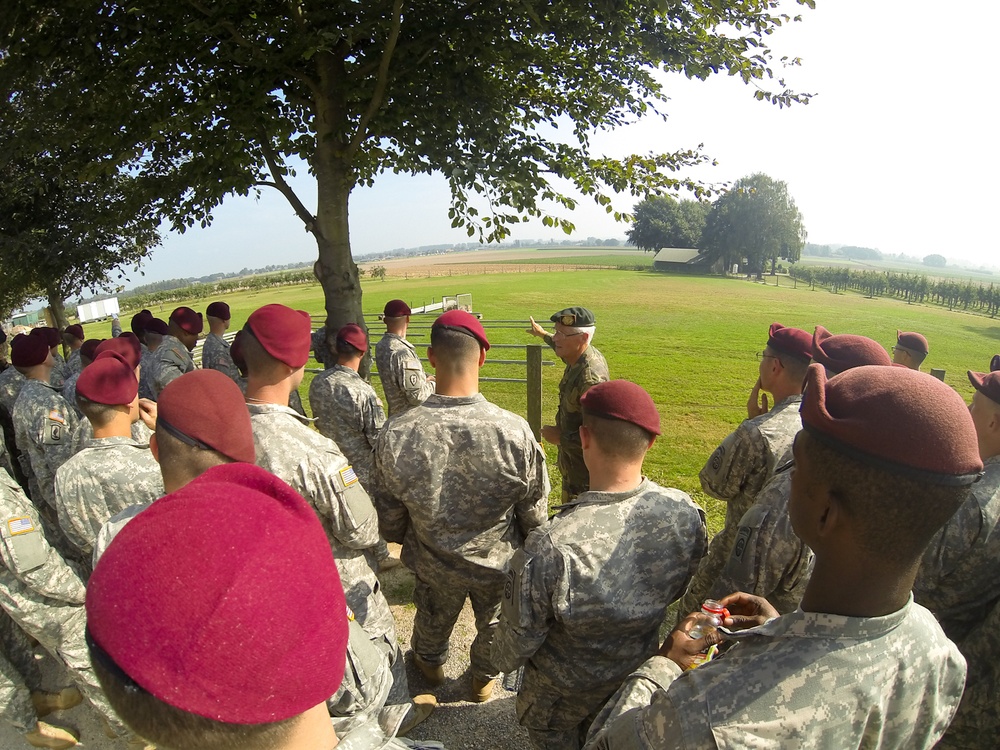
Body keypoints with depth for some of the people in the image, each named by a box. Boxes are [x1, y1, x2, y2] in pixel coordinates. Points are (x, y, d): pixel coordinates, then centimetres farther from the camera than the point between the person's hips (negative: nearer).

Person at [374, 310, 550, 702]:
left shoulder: (394, 435, -29)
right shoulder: (515, 432, -33)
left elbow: (389, 519, -12)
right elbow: (534, 514, -17)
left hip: (433, 564, 1)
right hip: (500, 564, -1)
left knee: (432, 623, 33)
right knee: (494, 627, 30)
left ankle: (430, 665, 63)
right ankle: (484, 679, 58)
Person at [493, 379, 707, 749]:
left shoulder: (550, 546, -43)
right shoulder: (686, 514, -27)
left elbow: (521, 633, -24)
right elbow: (681, 591, -6)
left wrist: (504, 660, -1)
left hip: (565, 693, -4)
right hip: (640, 674, 4)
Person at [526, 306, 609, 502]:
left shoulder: (590, 378, -31)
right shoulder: (581, 356, -2)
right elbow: (563, 348, 26)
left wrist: (560, 437, -19)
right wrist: (543, 335, 41)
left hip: (585, 470, -10)